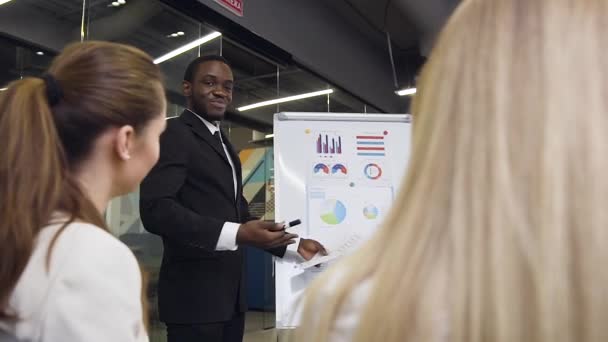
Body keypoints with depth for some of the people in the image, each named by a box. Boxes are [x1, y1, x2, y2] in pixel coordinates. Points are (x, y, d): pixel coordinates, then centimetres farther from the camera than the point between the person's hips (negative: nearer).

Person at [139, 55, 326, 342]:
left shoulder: (224, 144, 19)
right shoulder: (173, 133, -9)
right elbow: (155, 208, -21)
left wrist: (292, 245, 9)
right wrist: (237, 234, -30)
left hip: (230, 292, 8)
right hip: (195, 293, -8)